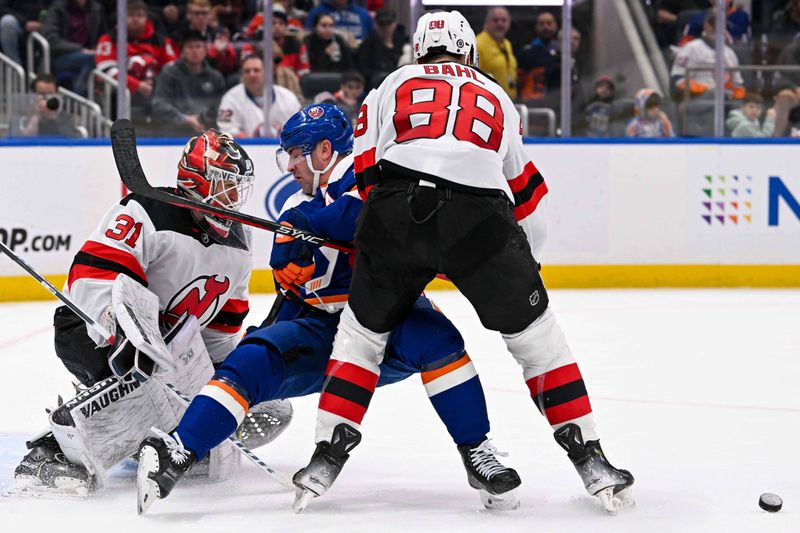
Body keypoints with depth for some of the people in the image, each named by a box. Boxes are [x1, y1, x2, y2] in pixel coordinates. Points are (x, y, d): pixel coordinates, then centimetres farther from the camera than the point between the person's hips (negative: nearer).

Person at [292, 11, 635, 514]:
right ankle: (590, 459, 9)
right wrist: (521, 261, 46)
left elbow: (367, 169, 15)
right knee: (536, 334, 14)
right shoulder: (498, 98, 30)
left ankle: (327, 458, 13)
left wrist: (407, 247, 25)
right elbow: (527, 196, 32)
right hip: (478, 220, 0)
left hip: (396, 209, 0)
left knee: (362, 331, 19)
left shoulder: (393, 85, 25)